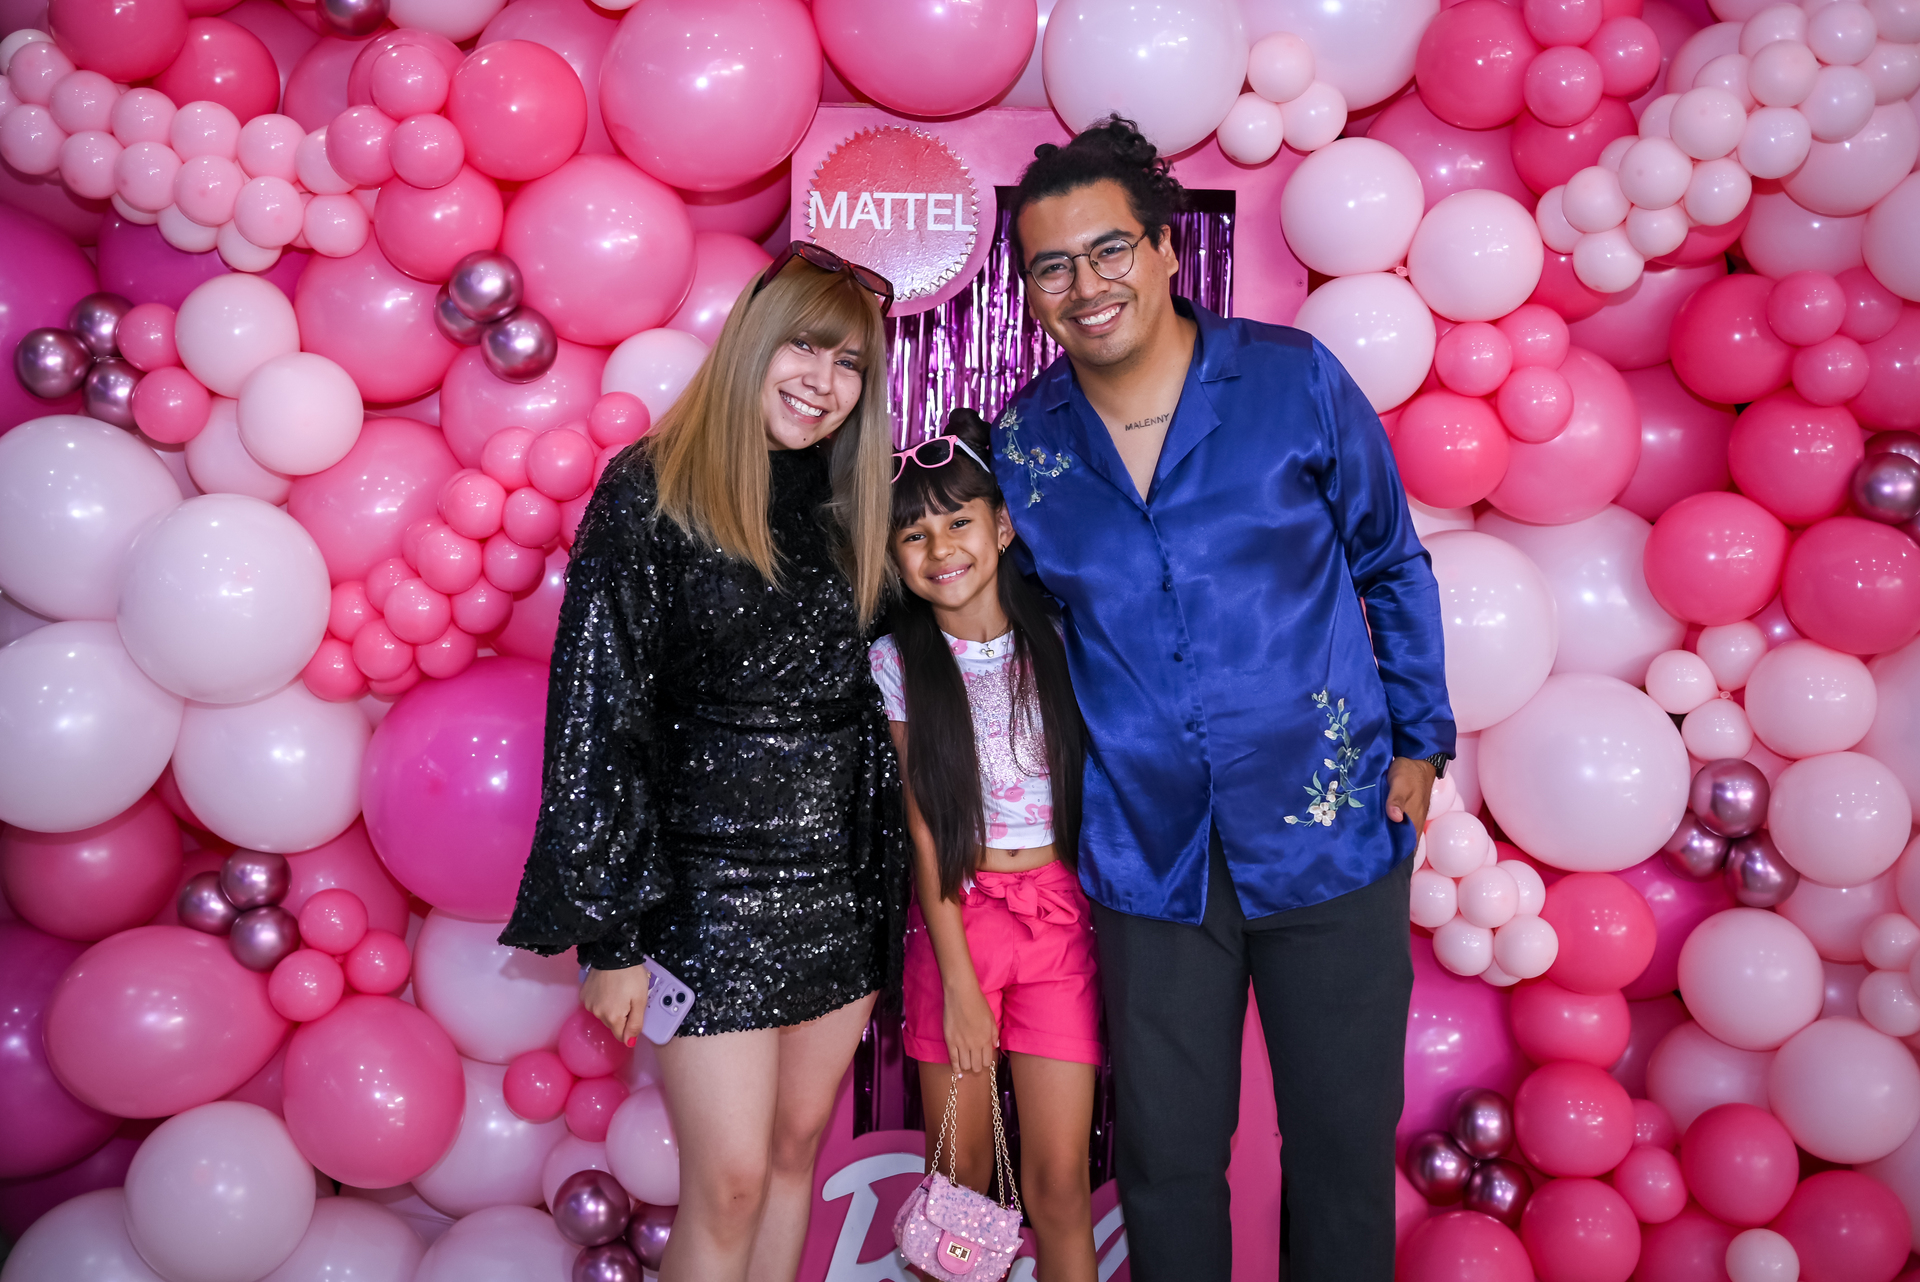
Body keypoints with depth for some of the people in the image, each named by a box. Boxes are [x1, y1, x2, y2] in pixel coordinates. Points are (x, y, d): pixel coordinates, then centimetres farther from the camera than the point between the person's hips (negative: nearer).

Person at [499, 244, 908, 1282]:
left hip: (842, 881, 6)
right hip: (708, 886, -5)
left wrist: (886, 881, 10)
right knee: (729, 1182, 2)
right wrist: (610, 931, -12)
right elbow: (594, 717, -11)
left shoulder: (852, 508, 9)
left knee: (796, 1148, 16)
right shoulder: (649, 495, -8)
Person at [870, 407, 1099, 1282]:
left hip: (1059, 919, 0)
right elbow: (922, 827, -3)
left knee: (1058, 1183, 2)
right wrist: (959, 983, -5)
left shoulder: (1055, 641, 0)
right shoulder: (897, 662, -2)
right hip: (954, 920, 0)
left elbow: (1096, 791, 4)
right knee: (957, 1183, 8)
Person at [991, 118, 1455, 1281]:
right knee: (1166, 1159, 13)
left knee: (1344, 1143, 12)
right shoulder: (1023, 442, 1)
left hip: (1332, 836, -1)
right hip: (1151, 859, 2)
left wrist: (1421, 739, 4)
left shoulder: (1295, 379, -4)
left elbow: (1393, 564, 6)